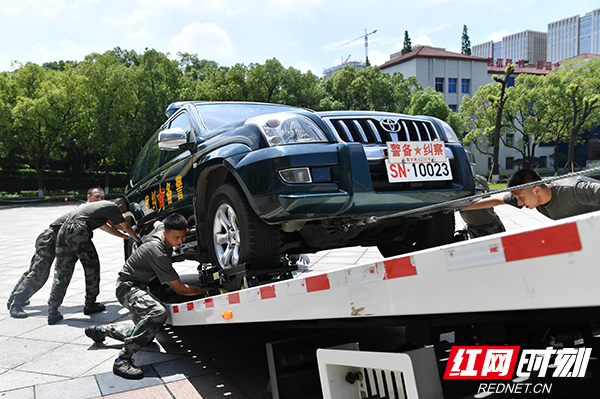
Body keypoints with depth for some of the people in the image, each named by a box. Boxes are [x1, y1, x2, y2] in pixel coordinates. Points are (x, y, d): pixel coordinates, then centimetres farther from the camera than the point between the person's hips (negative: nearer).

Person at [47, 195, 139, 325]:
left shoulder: (102, 205, 32)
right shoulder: (113, 207, 8)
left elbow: (105, 226, 46)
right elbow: (126, 227, 17)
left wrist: (125, 236, 55)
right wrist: (138, 239, 35)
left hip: (63, 231, 8)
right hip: (78, 232, -8)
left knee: (61, 272, 7)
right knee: (92, 267, 10)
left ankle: (52, 313, 4)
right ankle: (90, 305, 21)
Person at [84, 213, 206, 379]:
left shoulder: (162, 227, -9)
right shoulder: (158, 253, -32)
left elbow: (156, 223, 21)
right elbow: (179, 289, -26)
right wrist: (205, 290, -20)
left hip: (139, 287, 10)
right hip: (128, 286, -10)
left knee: (146, 333, 17)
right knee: (158, 312, -38)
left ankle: (100, 330, 31)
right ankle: (123, 360, -30)